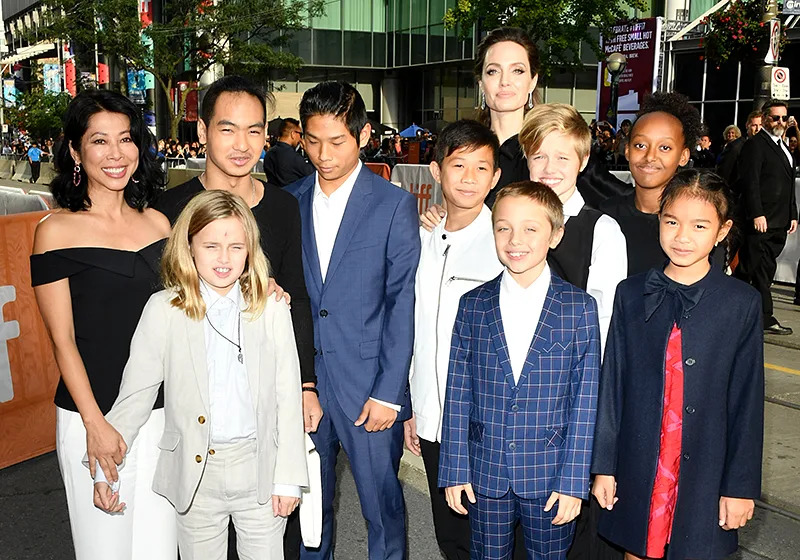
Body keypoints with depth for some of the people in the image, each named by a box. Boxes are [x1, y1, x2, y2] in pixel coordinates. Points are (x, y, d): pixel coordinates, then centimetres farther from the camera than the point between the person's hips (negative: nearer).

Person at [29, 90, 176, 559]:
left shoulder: (157, 223, 5)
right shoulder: (57, 231, -7)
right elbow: (63, 339, -7)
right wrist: (95, 423, -11)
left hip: (161, 410, 4)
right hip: (92, 417, -3)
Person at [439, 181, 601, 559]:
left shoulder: (579, 308, -6)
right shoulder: (473, 306, -1)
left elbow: (585, 402, -5)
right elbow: (458, 394, 1)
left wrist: (573, 481, -7)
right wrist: (454, 470, 0)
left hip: (550, 475, -1)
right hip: (485, 474, 2)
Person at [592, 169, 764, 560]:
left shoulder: (742, 304, -6)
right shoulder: (631, 295, -2)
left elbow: (747, 399, -3)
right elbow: (612, 382, 0)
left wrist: (741, 484, -3)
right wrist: (603, 465, 1)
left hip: (705, 472, -1)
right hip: (637, 468, 2)